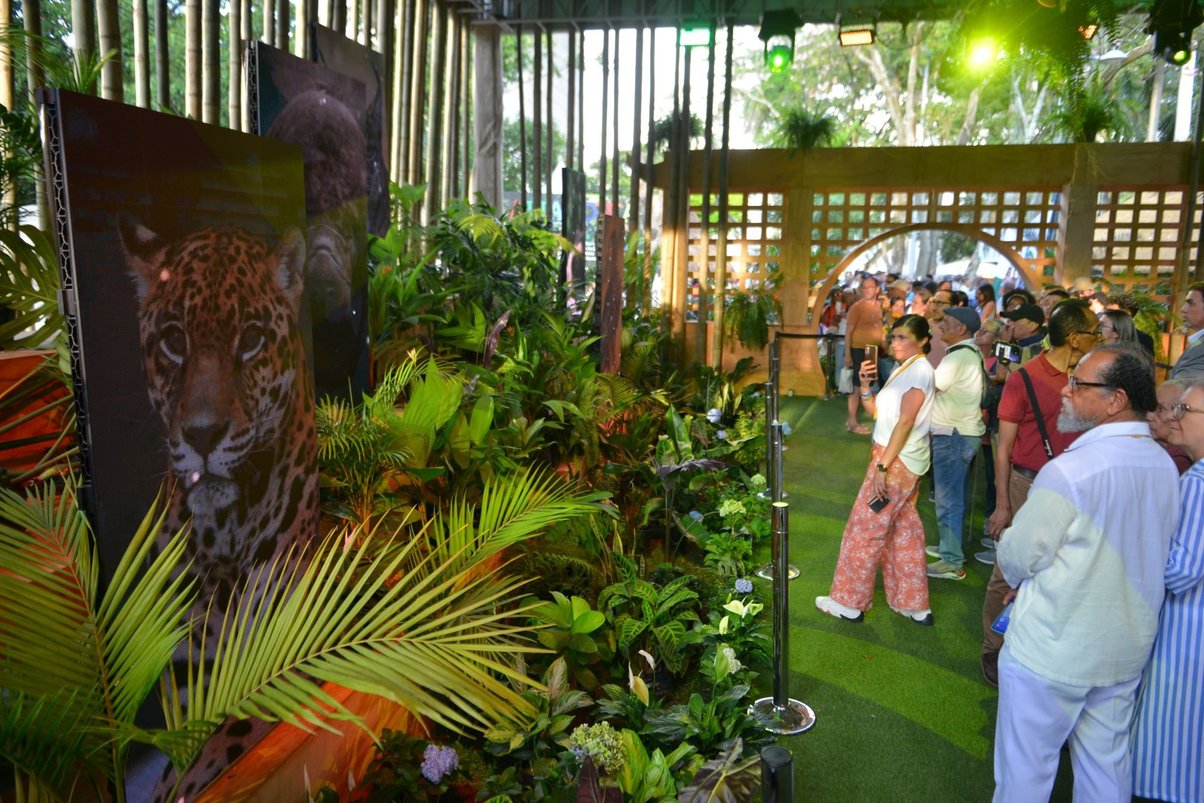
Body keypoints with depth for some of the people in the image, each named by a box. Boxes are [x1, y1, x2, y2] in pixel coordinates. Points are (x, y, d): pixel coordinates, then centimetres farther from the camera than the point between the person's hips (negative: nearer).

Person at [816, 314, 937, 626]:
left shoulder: (919, 370, -14)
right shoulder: (904, 370, 14)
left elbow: (905, 422, -20)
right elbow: (877, 412, 12)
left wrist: (882, 466, -23)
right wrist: (865, 384, -3)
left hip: (898, 461, -9)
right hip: (903, 461, 10)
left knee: (864, 529, 0)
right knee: (904, 532, 14)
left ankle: (849, 602, 11)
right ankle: (914, 605, 23)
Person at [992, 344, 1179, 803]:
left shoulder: (1068, 472, -26)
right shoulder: (1165, 467, -1)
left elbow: (1016, 558, -18)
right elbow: (1140, 551, 11)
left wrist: (1018, 574, 6)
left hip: (1052, 652, -7)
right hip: (1128, 648, 7)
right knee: (1108, 765, 21)